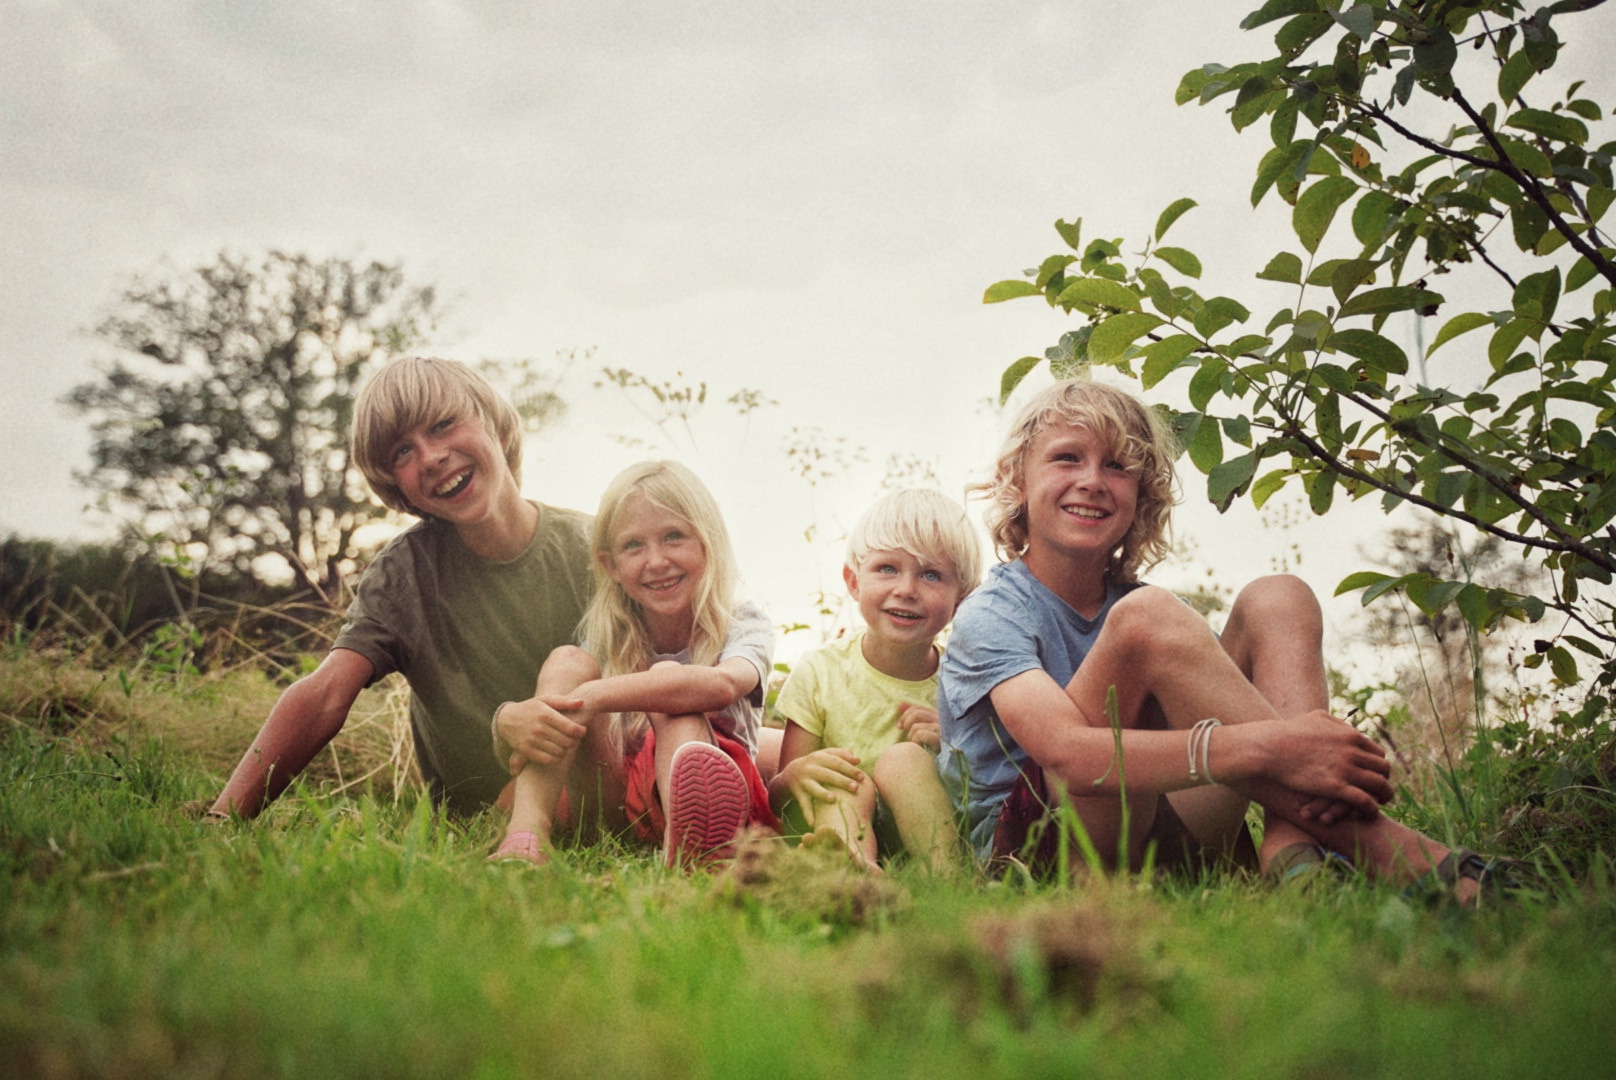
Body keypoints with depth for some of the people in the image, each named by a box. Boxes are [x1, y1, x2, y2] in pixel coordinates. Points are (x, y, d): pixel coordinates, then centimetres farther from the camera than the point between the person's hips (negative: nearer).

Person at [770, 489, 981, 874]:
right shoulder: (819, 674, -3)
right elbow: (776, 804, -3)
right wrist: (794, 776, -29)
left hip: (931, 841, 0)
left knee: (902, 759, -25)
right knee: (847, 785, -28)